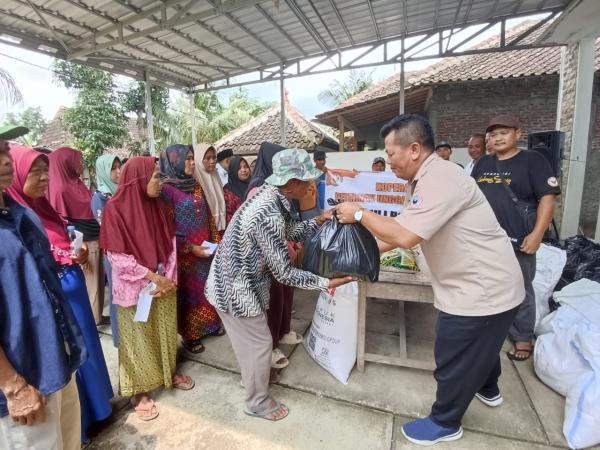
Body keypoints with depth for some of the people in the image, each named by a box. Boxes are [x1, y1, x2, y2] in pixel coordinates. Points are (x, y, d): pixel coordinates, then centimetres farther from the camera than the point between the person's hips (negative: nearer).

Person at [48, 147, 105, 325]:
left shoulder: (76, 184, 9)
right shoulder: (62, 190, -16)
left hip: (94, 241, 8)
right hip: (84, 244, -8)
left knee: (97, 281, 17)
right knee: (89, 283, 5)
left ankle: (96, 316, 32)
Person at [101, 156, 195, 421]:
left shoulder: (156, 206, 1)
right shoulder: (116, 209, -16)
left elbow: (170, 243, 3)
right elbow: (117, 257, -18)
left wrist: (168, 277, -7)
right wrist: (153, 277, -17)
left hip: (164, 283, 5)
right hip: (136, 288, -5)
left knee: (166, 332, 18)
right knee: (139, 339, 11)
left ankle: (168, 373, 40)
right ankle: (139, 392, 30)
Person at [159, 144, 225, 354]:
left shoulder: (197, 186, 7)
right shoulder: (166, 188, -14)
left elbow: (209, 216, 12)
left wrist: (216, 240, 7)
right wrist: (190, 248, -16)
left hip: (205, 248, 6)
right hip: (185, 253, -6)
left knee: (207, 287, 16)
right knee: (188, 292, 8)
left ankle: (208, 324, 36)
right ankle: (189, 335, 25)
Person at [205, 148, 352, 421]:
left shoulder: (268, 194, -3)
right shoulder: (270, 216, -33)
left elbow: (291, 231, 12)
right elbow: (283, 273, -25)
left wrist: (319, 221, 1)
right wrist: (325, 282, -19)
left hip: (230, 279, 9)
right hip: (236, 288, -9)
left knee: (249, 340, 29)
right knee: (259, 343, 10)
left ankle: (253, 377, 54)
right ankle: (258, 403, 33)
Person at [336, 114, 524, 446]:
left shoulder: (440, 179, -28)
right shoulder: (422, 181, 6)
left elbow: (404, 236, -31)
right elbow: (398, 232, 6)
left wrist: (360, 214, -18)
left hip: (483, 289, -10)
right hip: (482, 284, 10)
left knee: (454, 361, 10)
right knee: (480, 346, 32)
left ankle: (444, 423, 34)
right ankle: (488, 389, 59)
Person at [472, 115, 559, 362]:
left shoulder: (532, 160, -3)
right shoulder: (483, 163, 12)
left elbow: (547, 198, -9)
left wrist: (537, 234, -17)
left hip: (517, 241, -5)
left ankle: (523, 339, 25)